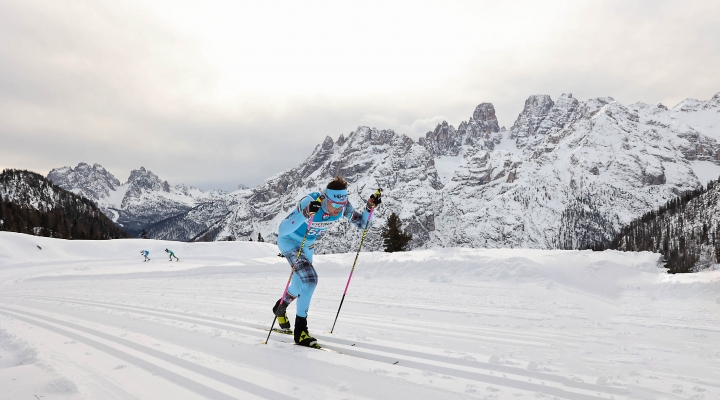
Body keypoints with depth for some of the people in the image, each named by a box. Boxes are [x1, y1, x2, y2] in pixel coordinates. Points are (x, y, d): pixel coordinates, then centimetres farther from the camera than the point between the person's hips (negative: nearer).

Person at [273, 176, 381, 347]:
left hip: (307, 245, 7)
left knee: (301, 284, 23)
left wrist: (370, 207, -26)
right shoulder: (309, 203, -39)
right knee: (310, 278, -26)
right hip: (289, 241, -7)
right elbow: (281, 230, -44)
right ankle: (300, 328, -11)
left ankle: (280, 307, 54)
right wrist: (304, 215, -59)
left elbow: (361, 223, -8)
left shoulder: (343, 206, -23)